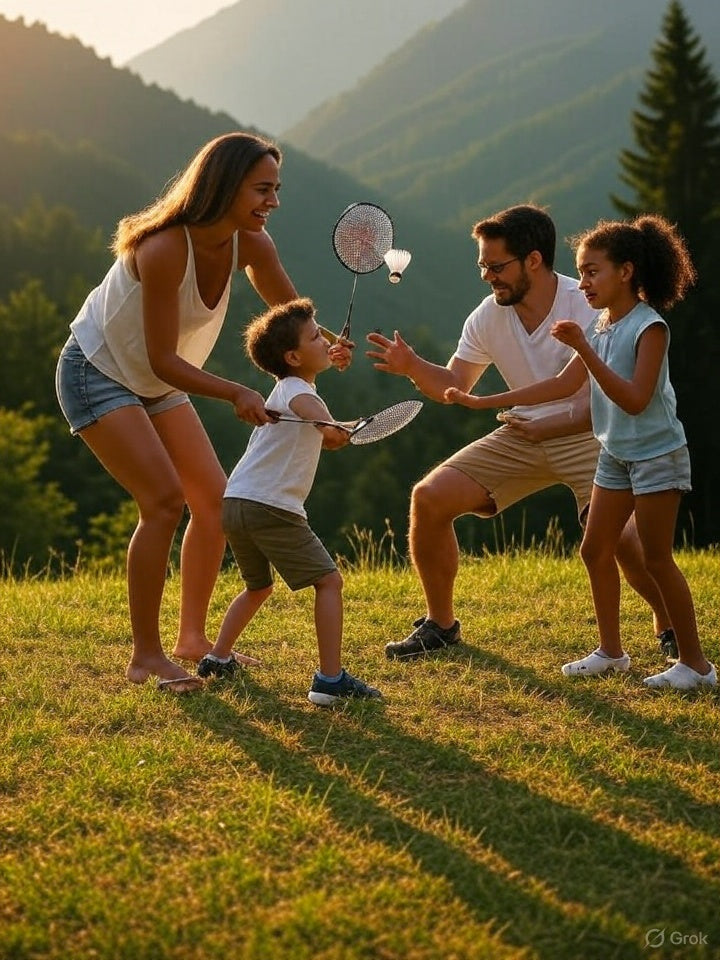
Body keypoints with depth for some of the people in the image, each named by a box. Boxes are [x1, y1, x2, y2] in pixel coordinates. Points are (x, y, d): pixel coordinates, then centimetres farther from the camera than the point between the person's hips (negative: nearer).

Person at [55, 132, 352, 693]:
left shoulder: (250, 243, -13)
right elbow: (163, 360, -31)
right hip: (97, 373, -8)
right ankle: (145, 657, -10)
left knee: (215, 498, 2)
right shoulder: (164, 250, -34)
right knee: (165, 500, -19)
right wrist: (236, 394, -42)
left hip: (156, 384, 8)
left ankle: (193, 638, 14)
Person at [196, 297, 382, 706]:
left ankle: (218, 659, 35)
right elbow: (306, 404, -35)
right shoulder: (295, 388, -7)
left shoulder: (288, 389, 23)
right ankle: (330, 680, -16)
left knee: (258, 587, 30)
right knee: (329, 581, -9)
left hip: (237, 504, 10)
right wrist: (328, 424, -53)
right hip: (270, 508, -10)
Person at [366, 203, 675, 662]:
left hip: (587, 436, -5)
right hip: (524, 435, 6)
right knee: (430, 498, -8)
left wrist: (547, 426, -34)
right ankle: (440, 624, 10)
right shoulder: (489, 315, -4)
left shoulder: (588, 307, -21)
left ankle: (672, 625, -3)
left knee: (617, 532, -30)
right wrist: (412, 366, -13)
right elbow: (455, 386, 6)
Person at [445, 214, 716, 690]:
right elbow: (564, 385, 10)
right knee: (595, 551, 9)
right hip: (615, 455, 8)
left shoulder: (649, 327, -18)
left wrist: (584, 349, -30)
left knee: (658, 560, -7)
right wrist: (484, 402, 8)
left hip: (656, 455, -8)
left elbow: (635, 400, -26)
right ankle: (611, 651, 20)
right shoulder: (600, 328, 6)